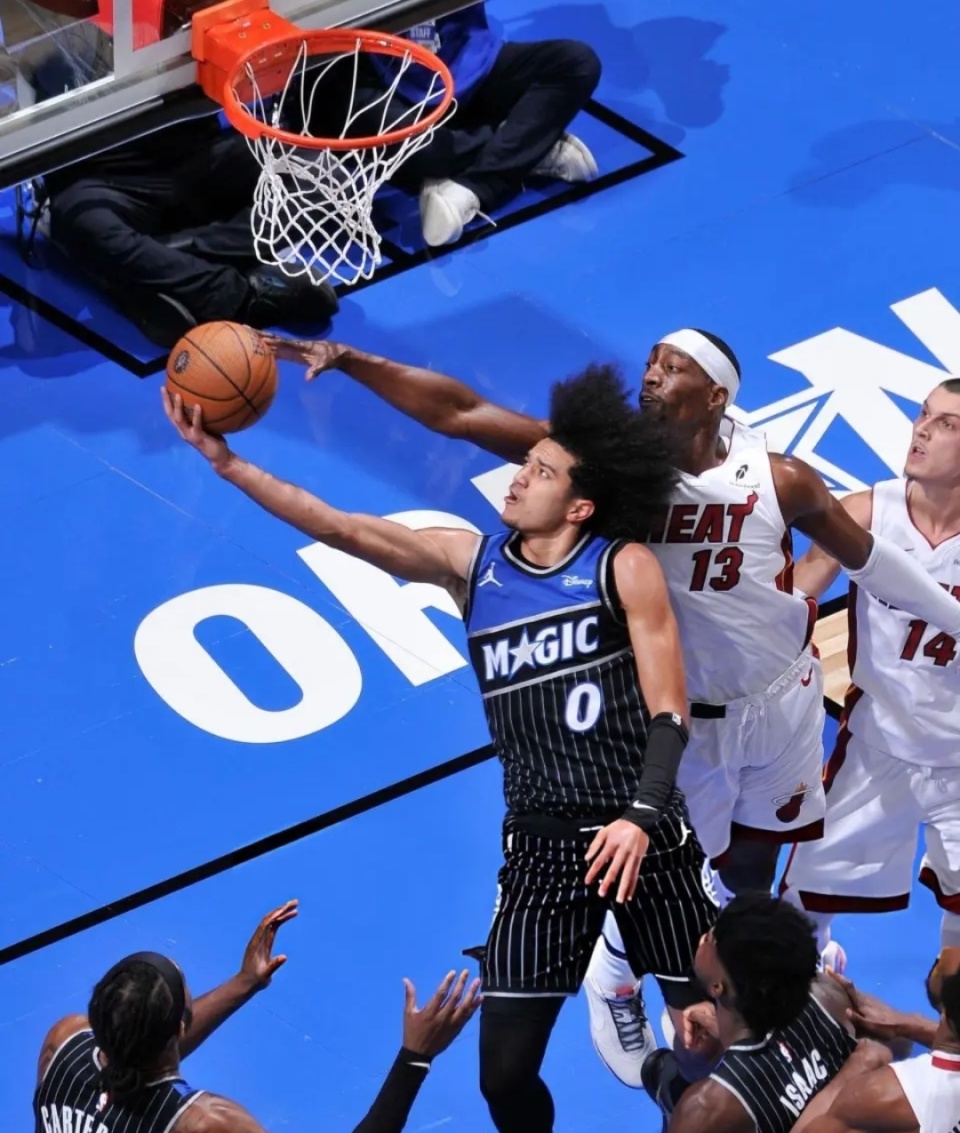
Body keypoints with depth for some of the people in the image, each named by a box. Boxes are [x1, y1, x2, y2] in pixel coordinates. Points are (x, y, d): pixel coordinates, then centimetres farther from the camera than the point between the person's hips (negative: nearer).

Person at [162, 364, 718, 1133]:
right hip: (542, 845, 3)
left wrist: (642, 816, -23)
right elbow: (342, 530, -4)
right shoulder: (471, 563, 4)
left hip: (643, 834, -3)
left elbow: (670, 712, -8)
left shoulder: (625, 569, -4)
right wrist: (225, 461, -14)